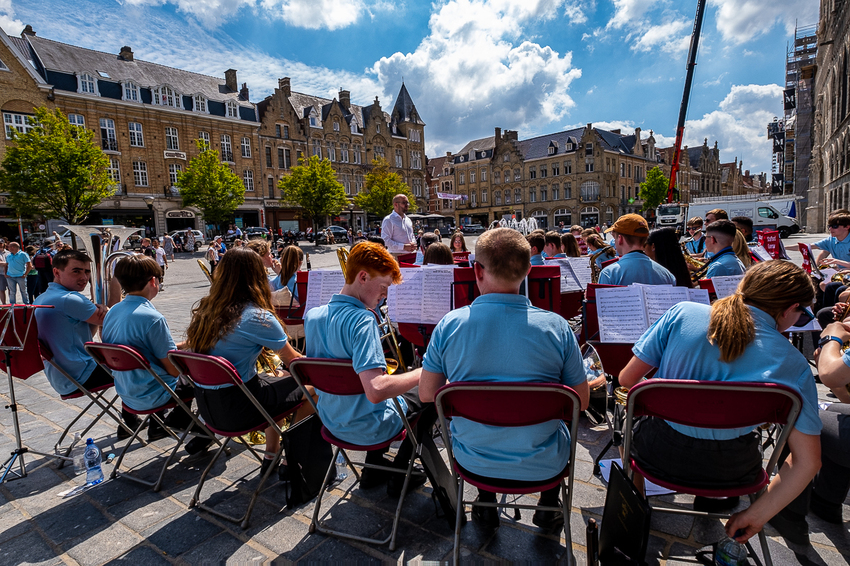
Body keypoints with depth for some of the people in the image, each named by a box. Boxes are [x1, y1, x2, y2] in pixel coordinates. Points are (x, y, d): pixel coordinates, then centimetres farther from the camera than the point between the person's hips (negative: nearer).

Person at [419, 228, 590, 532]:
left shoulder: (449, 325, -17)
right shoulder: (556, 327, -18)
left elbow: (427, 394, -7)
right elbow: (581, 401, -7)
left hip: (472, 460, 1)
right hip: (542, 465, 0)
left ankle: (486, 504, 43)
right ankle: (548, 507, 39)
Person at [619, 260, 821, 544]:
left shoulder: (682, 313, -12)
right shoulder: (792, 363, -9)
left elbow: (627, 378, -7)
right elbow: (807, 461, -10)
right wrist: (757, 515, 1)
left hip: (658, 456, -1)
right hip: (729, 472, 1)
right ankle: (711, 499, 45)